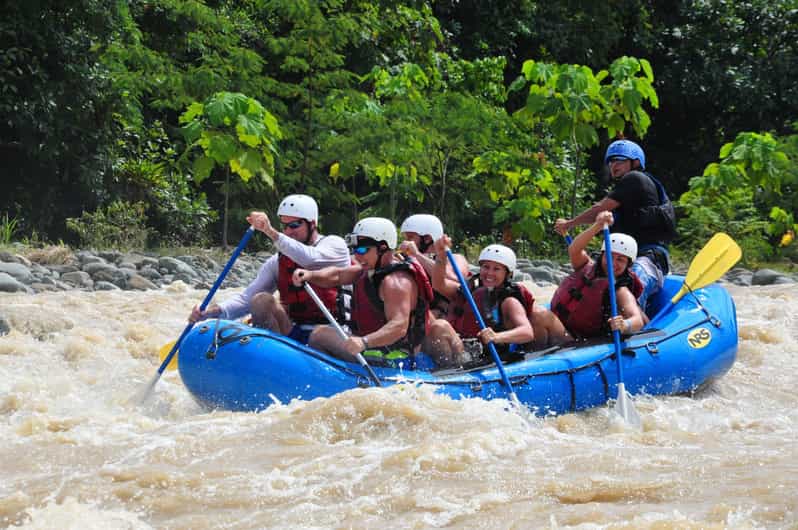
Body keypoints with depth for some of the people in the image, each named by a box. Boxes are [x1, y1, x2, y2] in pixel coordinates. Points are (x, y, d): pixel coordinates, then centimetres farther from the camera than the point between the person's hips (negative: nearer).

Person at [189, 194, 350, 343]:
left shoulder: (334, 244, 1)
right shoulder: (277, 262, 12)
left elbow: (310, 259, -23)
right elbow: (247, 298, 4)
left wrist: (271, 233, -31)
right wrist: (213, 311, -14)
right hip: (291, 332, 4)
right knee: (262, 300, -18)